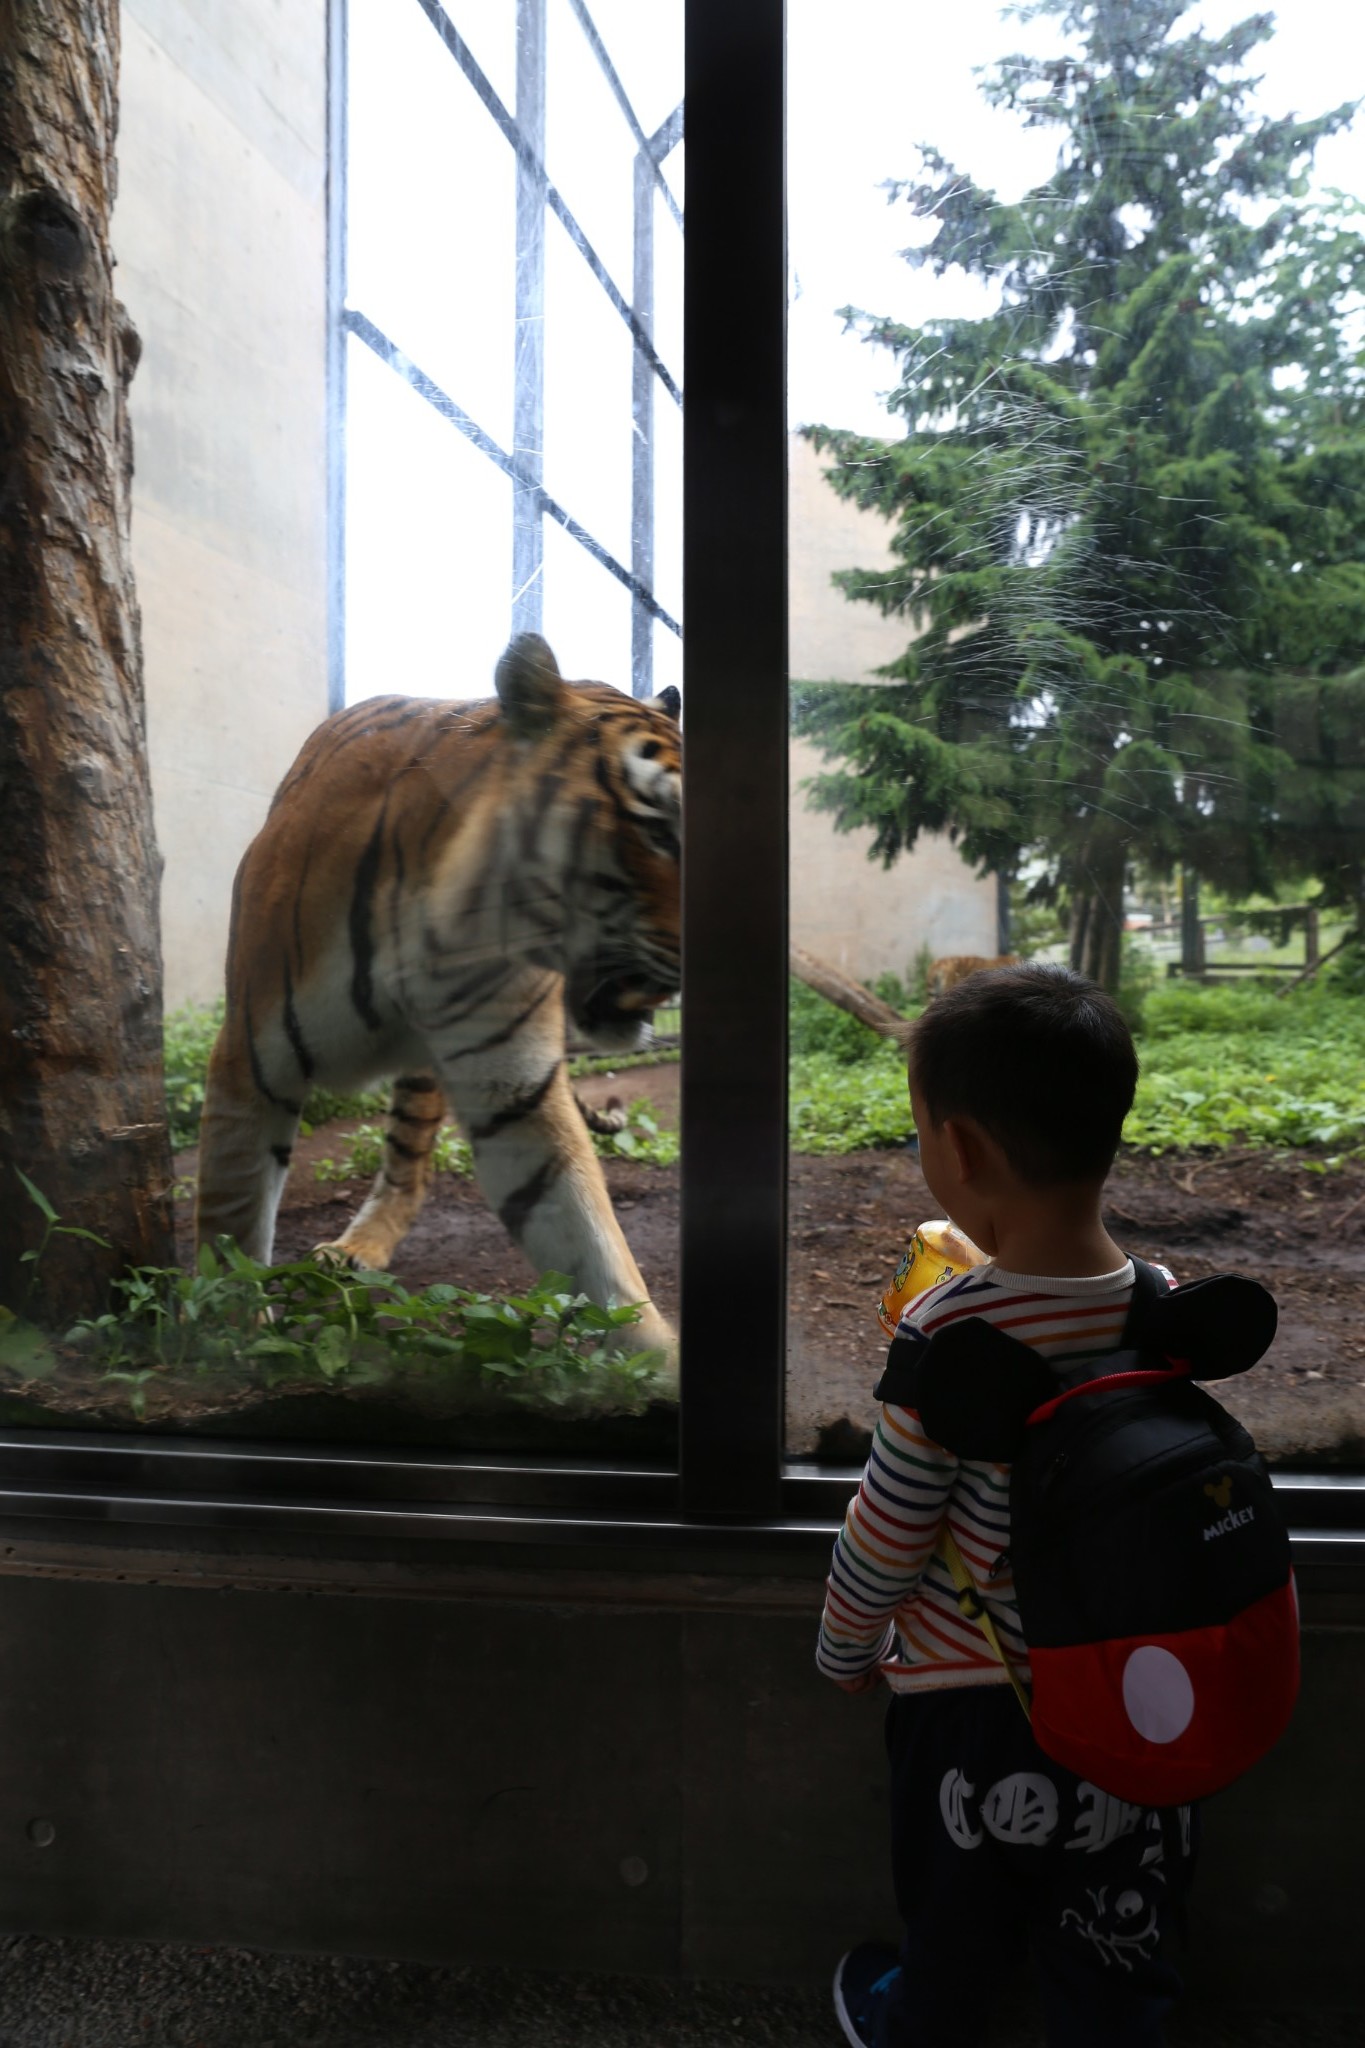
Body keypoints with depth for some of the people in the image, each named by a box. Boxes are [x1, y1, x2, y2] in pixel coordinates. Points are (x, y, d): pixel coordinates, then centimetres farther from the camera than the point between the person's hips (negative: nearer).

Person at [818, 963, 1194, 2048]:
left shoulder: (950, 1328, -28)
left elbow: (888, 1528, -18)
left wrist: (845, 1650, 1)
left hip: (972, 1686, -2)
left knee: (958, 1905, 26)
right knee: (1108, 1918, 25)